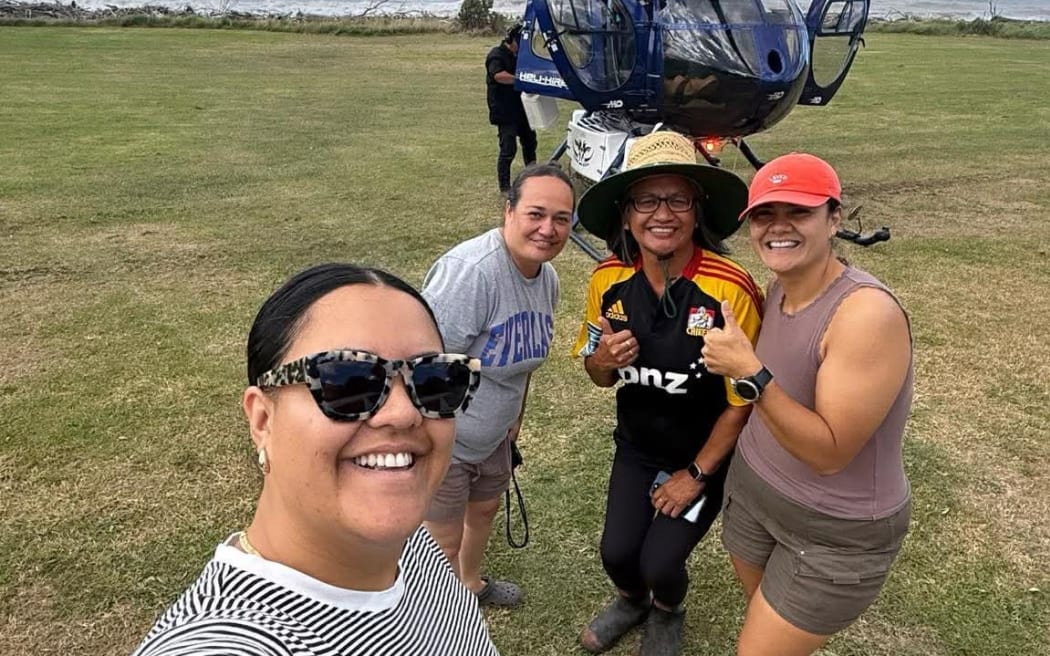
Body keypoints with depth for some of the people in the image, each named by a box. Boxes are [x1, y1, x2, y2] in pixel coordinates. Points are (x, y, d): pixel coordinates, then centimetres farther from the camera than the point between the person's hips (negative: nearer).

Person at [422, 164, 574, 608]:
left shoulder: (547, 278, -2)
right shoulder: (469, 271, -31)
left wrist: (514, 418, 21)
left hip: (492, 435, 9)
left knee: (485, 507, 28)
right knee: (444, 543, 5)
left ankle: (471, 583, 56)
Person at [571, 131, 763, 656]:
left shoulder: (730, 290, -27)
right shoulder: (609, 280, -13)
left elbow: (744, 400, -17)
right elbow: (598, 374, 2)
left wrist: (696, 474, -11)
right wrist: (603, 362, -22)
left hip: (706, 456, -3)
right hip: (635, 447, 4)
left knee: (660, 562, -6)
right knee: (617, 553, 1)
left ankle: (669, 613, 33)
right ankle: (632, 601, 39)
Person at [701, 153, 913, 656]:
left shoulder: (867, 312, -29)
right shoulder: (779, 287, -5)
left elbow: (829, 453, -30)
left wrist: (749, 372, -36)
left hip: (837, 533, -7)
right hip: (750, 491, 7)